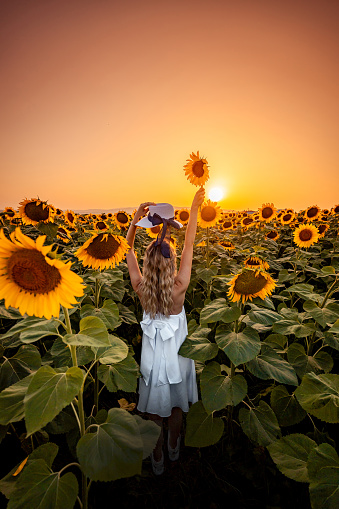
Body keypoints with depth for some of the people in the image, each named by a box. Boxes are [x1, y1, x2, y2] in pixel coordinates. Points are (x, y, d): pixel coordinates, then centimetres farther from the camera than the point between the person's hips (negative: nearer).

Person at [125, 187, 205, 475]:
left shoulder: (141, 290, -23)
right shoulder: (179, 289, -28)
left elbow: (128, 249, -12)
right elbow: (189, 245, -22)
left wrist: (137, 219, -16)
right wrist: (194, 208, -14)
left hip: (152, 358, 1)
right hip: (176, 356, 0)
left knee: (155, 413, 25)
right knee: (176, 408, 28)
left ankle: (157, 461, 49)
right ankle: (174, 449, 55)